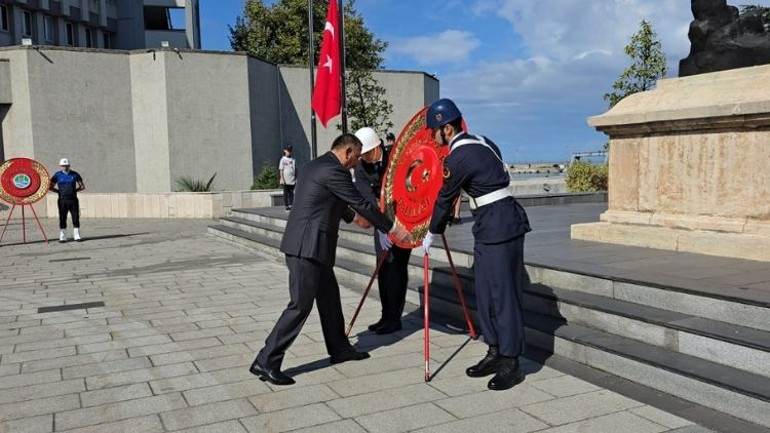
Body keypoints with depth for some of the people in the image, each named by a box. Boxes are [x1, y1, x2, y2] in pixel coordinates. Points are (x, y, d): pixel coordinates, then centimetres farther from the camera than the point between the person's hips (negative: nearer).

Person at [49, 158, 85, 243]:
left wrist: (74, 190, 0)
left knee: (76, 218, 0)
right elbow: (50, 187, 8)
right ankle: (62, 237, 7)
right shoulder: (57, 175, 4)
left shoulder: (75, 174, 6)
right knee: (62, 219, 2)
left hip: (73, 200, 1)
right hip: (62, 200, 0)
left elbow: (82, 186, 11)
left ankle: (77, 236, 7)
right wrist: (60, 191, 1)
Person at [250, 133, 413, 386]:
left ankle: (339, 349, 30)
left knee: (329, 296, 18)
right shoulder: (333, 171, -15)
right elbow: (361, 203, -13)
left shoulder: (319, 165, 16)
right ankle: (266, 362, -3)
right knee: (301, 305, -7)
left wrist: (352, 217, 42)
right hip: (307, 247, -11)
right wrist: (393, 229, -6)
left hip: (309, 245, 11)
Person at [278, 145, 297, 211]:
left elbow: (295, 169, 16)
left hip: (292, 180, 4)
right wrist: (282, 179, -11)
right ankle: (286, 205, 4)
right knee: (286, 193, 1)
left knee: (291, 193, 4)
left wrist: (296, 178, 10)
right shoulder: (283, 159, 0)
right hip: (285, 180, -4)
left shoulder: (293, 160, 12)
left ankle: (291, 205, 7)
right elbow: (281, 170, -3)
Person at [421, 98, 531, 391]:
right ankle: (495, 353, 22)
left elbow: (445, 198, -5)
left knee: (502, 293, -4)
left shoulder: (458, 157, -15)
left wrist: (431, 234, 9)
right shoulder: (483, 143, 12)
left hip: (497, 227, -10)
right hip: (490, 227, 10)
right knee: (486, 292, 13)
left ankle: (510, 364, 3)